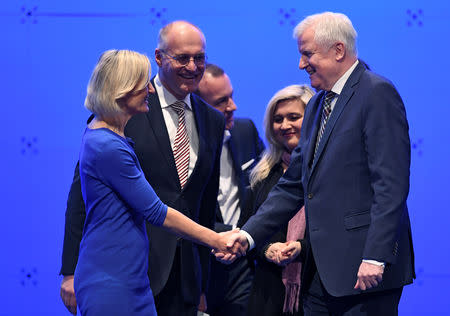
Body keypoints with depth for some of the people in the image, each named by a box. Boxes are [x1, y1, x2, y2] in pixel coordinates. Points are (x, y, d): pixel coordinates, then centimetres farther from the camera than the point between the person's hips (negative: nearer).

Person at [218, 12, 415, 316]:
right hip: (322, 271, 8)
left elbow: (391, 184, -16)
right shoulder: (317, 105, 19)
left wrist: (375, 257, -21)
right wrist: (249, 234, 8)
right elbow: (293, 185, 19)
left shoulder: (377, 93, -8)